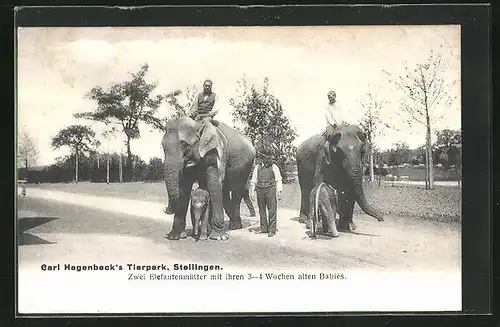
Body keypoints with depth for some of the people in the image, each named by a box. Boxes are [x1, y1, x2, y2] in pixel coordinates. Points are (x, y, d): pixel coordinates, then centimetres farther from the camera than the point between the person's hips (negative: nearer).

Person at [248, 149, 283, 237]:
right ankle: (264, 228, 16)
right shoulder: (257, 167, 12)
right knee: (262, 210, 7)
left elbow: (278, 180, 4)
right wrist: (252, 191, 10)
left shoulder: (274, 167, 5)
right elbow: (253, 180, 15)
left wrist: (279, 192, -2)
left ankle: (272, 230, -5)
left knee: (272, 210, -7)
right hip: (260, 190, 3)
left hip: (270, 190, -3)